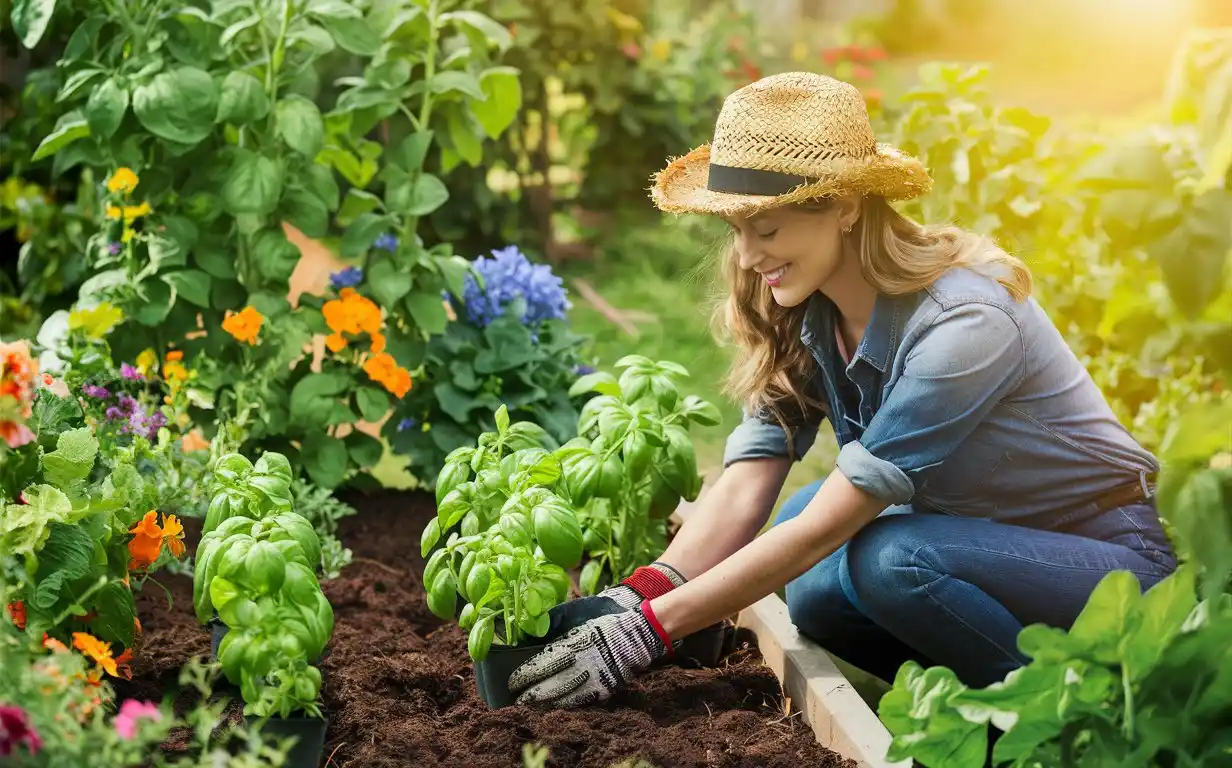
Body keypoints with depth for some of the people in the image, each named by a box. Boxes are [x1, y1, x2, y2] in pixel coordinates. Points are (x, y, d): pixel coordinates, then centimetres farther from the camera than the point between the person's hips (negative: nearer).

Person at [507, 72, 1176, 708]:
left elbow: (822, 526, -31)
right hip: (982, 542, 7)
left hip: (1111, 560, -7)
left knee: (890, 559, -30)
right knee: (816, 596, -13)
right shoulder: (801, 318, -6)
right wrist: (633, 599, -30)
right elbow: (743, 491, -14)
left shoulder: (961, 323, -29)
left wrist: (652, 628, -32)